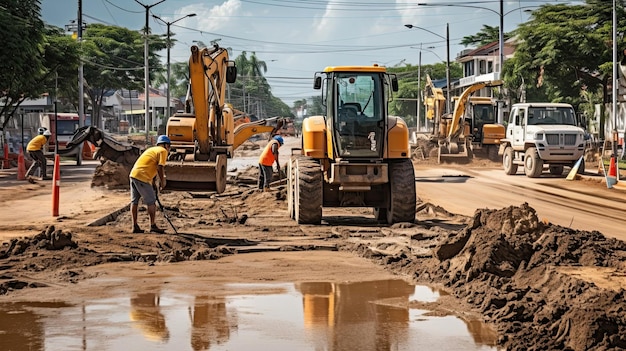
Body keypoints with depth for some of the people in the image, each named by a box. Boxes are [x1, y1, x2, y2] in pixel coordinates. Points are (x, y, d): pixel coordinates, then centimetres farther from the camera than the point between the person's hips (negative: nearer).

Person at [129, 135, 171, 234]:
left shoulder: (152, 149, 27)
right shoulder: (163, 151, 0)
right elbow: (160, 168, -11)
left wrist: (153, 184, 32)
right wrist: (162, 181, 0)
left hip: (133, 174, 9)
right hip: (142, 177, -9)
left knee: (134, 201, 11)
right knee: (151, 202, 0)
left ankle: (135, 226, 15)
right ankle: (153, 225, 4)